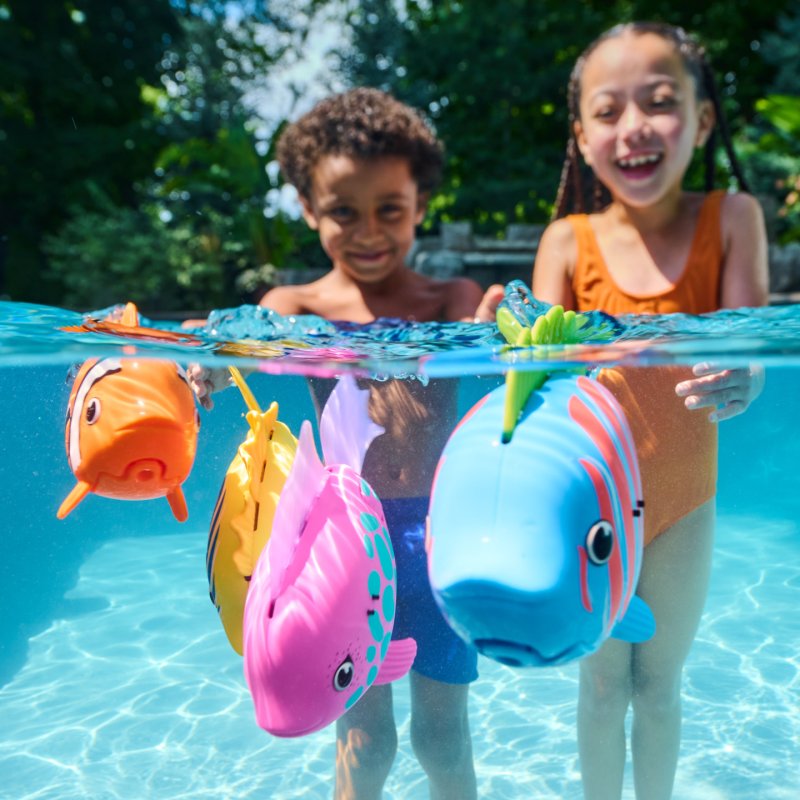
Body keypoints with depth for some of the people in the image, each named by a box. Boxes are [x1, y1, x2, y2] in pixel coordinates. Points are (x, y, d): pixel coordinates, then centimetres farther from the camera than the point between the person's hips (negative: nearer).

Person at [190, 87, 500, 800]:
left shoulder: (450, 301, 1)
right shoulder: (301, 306, 0)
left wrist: (494, 329, -44)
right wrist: (207, 360, -44)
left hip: (438, 528, 1)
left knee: (442, 736, 12)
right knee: (364, 741, 9)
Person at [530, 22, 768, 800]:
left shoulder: (732, 219, -10)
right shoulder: (568, 240, -11)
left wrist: (735, 382, -42)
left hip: (683, 500, 1)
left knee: (660, 681, 19)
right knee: (603, 683, 16)